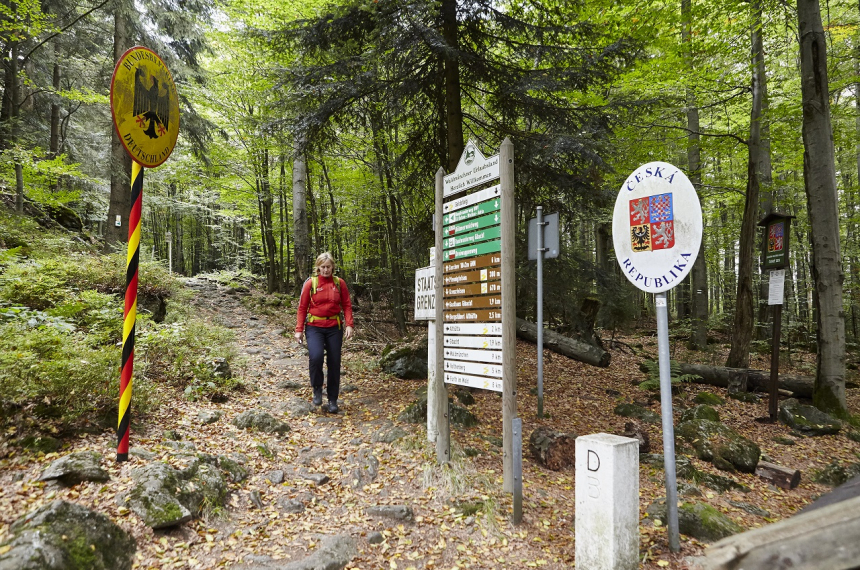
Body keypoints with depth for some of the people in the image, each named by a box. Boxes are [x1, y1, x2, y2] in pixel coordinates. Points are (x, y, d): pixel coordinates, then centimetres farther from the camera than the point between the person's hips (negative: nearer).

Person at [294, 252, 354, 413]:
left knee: (334, 363, 5)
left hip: (334, 328, 2)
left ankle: (333, 400, 20)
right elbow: (302, 307, 1)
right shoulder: (310, 283, -2)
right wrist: (299, 329, -3)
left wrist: (349, 325, -8)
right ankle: (317, 390, 3)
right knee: (315, 356, -24)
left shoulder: (339, 283, 2)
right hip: (314, 327, -2)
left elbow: (347, 305, 4)